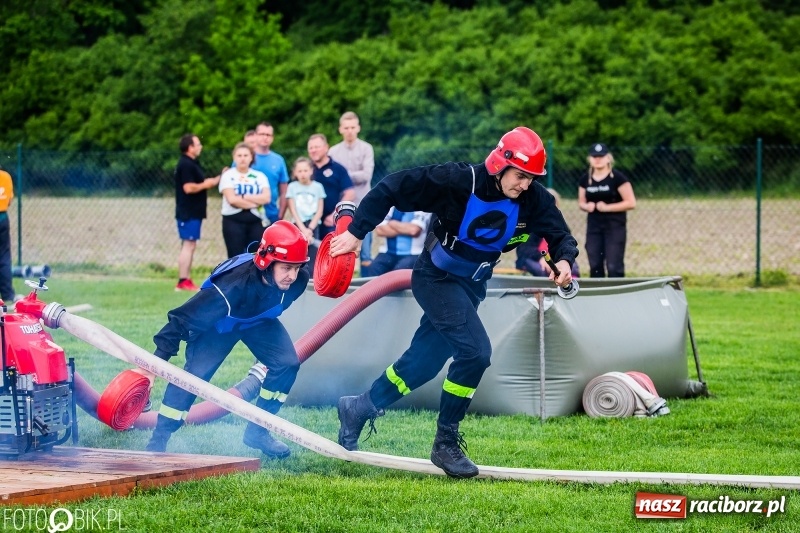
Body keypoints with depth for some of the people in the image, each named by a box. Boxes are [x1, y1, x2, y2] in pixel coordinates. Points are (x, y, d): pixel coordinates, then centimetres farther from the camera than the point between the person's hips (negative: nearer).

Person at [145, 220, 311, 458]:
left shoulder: (298, 279, -29)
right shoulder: (233, 284, -43)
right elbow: (184, 318, -38)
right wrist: (155, 362, -39)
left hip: (258, 320, 5)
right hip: (218, 322, -5)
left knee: (287, 363, -13)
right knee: (195, 373, -20)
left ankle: (257, 431, 4)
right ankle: (158, 440, -8)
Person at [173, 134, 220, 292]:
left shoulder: (191, 164, 17)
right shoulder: (186, 165, -16)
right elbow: (188, 187, -24)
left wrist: (215, 180, 13)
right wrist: (205, 184, -11)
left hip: (193, 212, 11)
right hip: (188, 213, -11)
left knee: (189, 246, 11)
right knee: (188, 245, -11)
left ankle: (187, 280, 14)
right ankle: (183, 281, -12)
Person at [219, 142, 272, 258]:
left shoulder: (259, 176, 9)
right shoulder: (228, 175, 1)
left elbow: (266, 198, -5)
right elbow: (232, 199, -12)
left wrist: (243, 197, -11)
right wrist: (255, 202, -6)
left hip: (255, 221, 3)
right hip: (233, 221, -3)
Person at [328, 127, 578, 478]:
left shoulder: (534, 200, -13)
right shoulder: (461, 181, -27)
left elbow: (560, 235, -2)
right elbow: (393, 188, -22)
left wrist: (564, 260, -26)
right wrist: (355, 231, -21)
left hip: (471, 286, 6)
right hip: (436, 278, -6)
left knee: (425, 361, 12)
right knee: (475, 350, -21)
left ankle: (359, 409, 34)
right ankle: (446, 443, -7)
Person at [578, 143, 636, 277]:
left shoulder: (617, 178, -8)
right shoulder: (585, 179, 8)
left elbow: (631, 203, -10)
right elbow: (581, 202, 19)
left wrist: (607, 207, -17)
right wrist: (586, 206, -5)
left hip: (615, 226, -5)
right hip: (593, 226, 5)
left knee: (614, 266, -9)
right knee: (595, 266, 6)